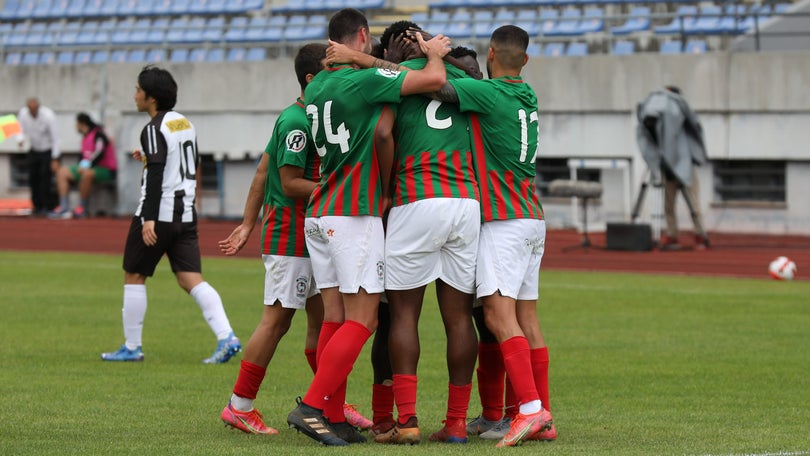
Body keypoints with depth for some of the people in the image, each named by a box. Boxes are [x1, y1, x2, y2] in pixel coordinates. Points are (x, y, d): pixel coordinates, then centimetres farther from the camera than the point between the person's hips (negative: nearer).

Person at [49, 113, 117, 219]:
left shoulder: (98, 135, -14)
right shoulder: (85, 137, 15)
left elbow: (99, 153, -26)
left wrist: (87, 165, -33)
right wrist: (81, 165, 0)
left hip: (106, 170, -10)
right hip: (89, 167, 10)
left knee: (87, 174, -41)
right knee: (62, 172, 2)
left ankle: (82, 208, -30)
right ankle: (64, 208, -10)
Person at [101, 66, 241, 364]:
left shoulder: (155, 129, -12)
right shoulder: (184, 123, 13)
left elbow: (156, 176, -21)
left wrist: (149, 219, -26)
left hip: (158, 215, -8)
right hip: (185, 214, 8)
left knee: (134, 276, 6)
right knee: (191, 280, 2)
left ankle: (131, 347, 10)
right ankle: (226, 337, -13)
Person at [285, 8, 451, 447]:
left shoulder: (316, 87, 11)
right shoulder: (364, 81, -12)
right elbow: (433, 80, -16)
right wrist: (435, 53, 5)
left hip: (320, 214, 8)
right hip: (354, 215, -8)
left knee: (335, 320, 8)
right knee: (362, 320, -5)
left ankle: (332, 416, 5)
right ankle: (311, 407, -13)